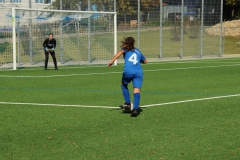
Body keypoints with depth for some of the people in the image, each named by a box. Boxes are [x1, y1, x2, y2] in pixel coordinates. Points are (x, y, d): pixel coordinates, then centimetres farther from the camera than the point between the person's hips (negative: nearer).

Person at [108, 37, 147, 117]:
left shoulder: (126, 49, 20)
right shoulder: (137, 51, 31)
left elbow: (120, 52, -5)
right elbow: (145, 61, 43)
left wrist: (112, 60, -16)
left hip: (128, 71, -2)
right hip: (138, 72, 2)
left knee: (124, 85, 26)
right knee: (137, 90, -5)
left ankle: (128, 103, 18)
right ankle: (135, 109, -22)